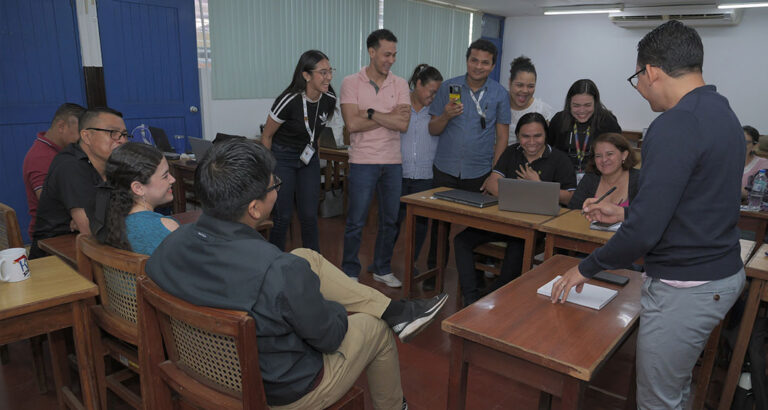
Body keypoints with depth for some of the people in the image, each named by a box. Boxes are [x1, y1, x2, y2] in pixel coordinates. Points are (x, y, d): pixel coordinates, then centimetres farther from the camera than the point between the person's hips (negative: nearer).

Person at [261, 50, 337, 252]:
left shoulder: (329, 99, -10)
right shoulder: (288, 101, -24)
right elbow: (266, 136, -10)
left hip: (308, 159, 5)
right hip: (282, 158, -4)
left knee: (309, 216, 5)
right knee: (283, 216, -1)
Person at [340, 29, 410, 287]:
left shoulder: (400, 85, 5)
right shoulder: (351, 83, -2)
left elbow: (403, 124, -8)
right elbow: (352, 124, -15)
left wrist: (371, 113, -14)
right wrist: (390, 115, -10)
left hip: (393, 162, 4)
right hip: (363, 162, -3)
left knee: (390, 221, 12)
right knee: (356, 222, 3)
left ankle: (382, 270, 28)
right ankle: (350, 273, 19)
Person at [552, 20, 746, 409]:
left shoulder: (674, 127, -23)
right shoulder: (723, 114, 8)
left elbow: (644, 230, -25)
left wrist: (586, 268, -11)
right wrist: (625, 212, 16)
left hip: (685, 287, -10)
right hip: (724, 274, 10)